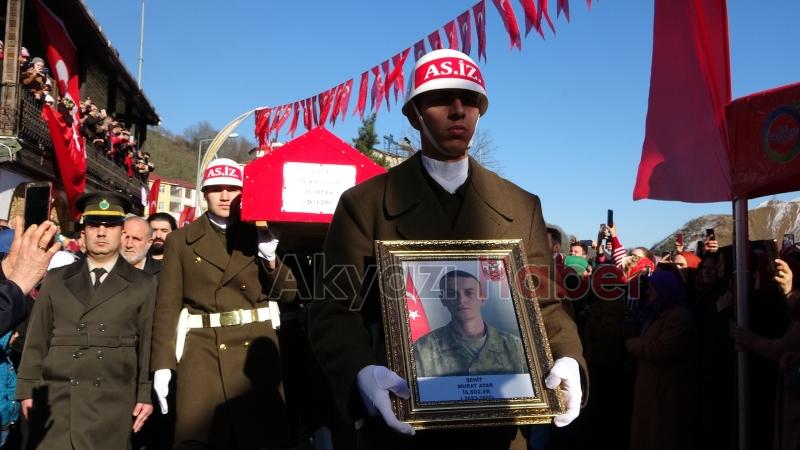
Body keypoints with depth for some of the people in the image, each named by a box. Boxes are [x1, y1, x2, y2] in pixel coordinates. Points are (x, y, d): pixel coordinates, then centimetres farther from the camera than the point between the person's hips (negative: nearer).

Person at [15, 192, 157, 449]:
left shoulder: (144, 285, 6)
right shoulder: (56, 279, 12)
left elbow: (148, 343, 2)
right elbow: (37, 339, 10)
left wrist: (146, 395, -2)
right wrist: (28, 389, 5)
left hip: (113, 403, -1)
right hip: (56, 399, 2)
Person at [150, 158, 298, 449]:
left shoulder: (260, 236, 10)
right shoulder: (180, 241, 6)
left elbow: (287, 294, 9)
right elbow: (167, 306, 2)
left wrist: (271, 260, -8)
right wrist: (163, 365, -5)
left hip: (256, 348, 1)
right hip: (202, 350, -1)